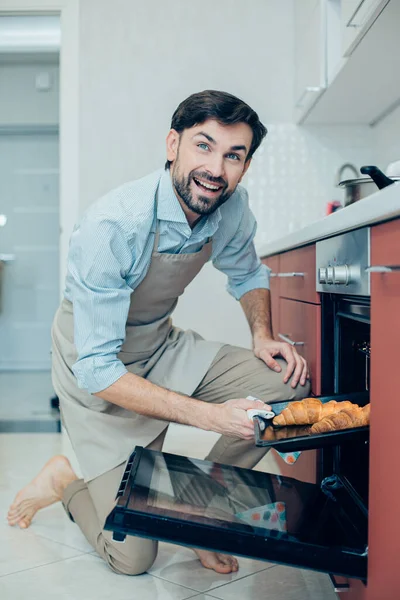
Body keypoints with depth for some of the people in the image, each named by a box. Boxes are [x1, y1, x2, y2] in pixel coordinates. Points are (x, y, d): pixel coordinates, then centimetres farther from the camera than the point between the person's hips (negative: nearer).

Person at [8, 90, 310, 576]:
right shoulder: (112, 226, -32)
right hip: (97, 372, -6)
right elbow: (98, 369, -32)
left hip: (162, 348, 6)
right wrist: (210, 415, -38)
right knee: (132, 556, -5)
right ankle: (65, 482, 24)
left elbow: (247, 273, 11)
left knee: (289, 382, -14)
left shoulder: (231, 206, -11)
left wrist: (262, 335, -9)